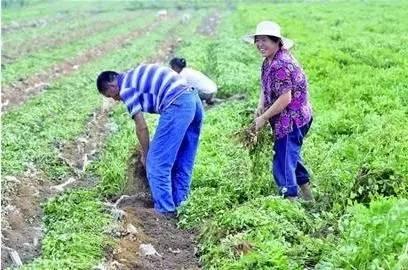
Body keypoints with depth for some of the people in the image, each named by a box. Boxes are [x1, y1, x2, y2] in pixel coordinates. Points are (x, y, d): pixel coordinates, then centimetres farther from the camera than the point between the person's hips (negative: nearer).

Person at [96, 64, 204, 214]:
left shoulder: (126, 88, 1)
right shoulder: (136, 76, 27)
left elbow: (141, 127, 0)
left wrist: (145, 155, 15)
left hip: (177, 106, -9)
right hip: (194, 100, 10)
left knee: (157, 162, -1)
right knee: (183, 162, 17)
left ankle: (165, 211, 4)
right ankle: (178, 204, 26)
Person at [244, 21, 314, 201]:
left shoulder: (281, 65, -24)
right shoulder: (269, 61, 7)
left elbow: (285, 99, -27)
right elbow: (265, 87, 14)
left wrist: (263, 118, -18)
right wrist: (260, 107, -4)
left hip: (292, 121, -11)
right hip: (291, 121, 11)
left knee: (283, 163, -10)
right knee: (290, 154, 25)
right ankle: (308, 197, 41)